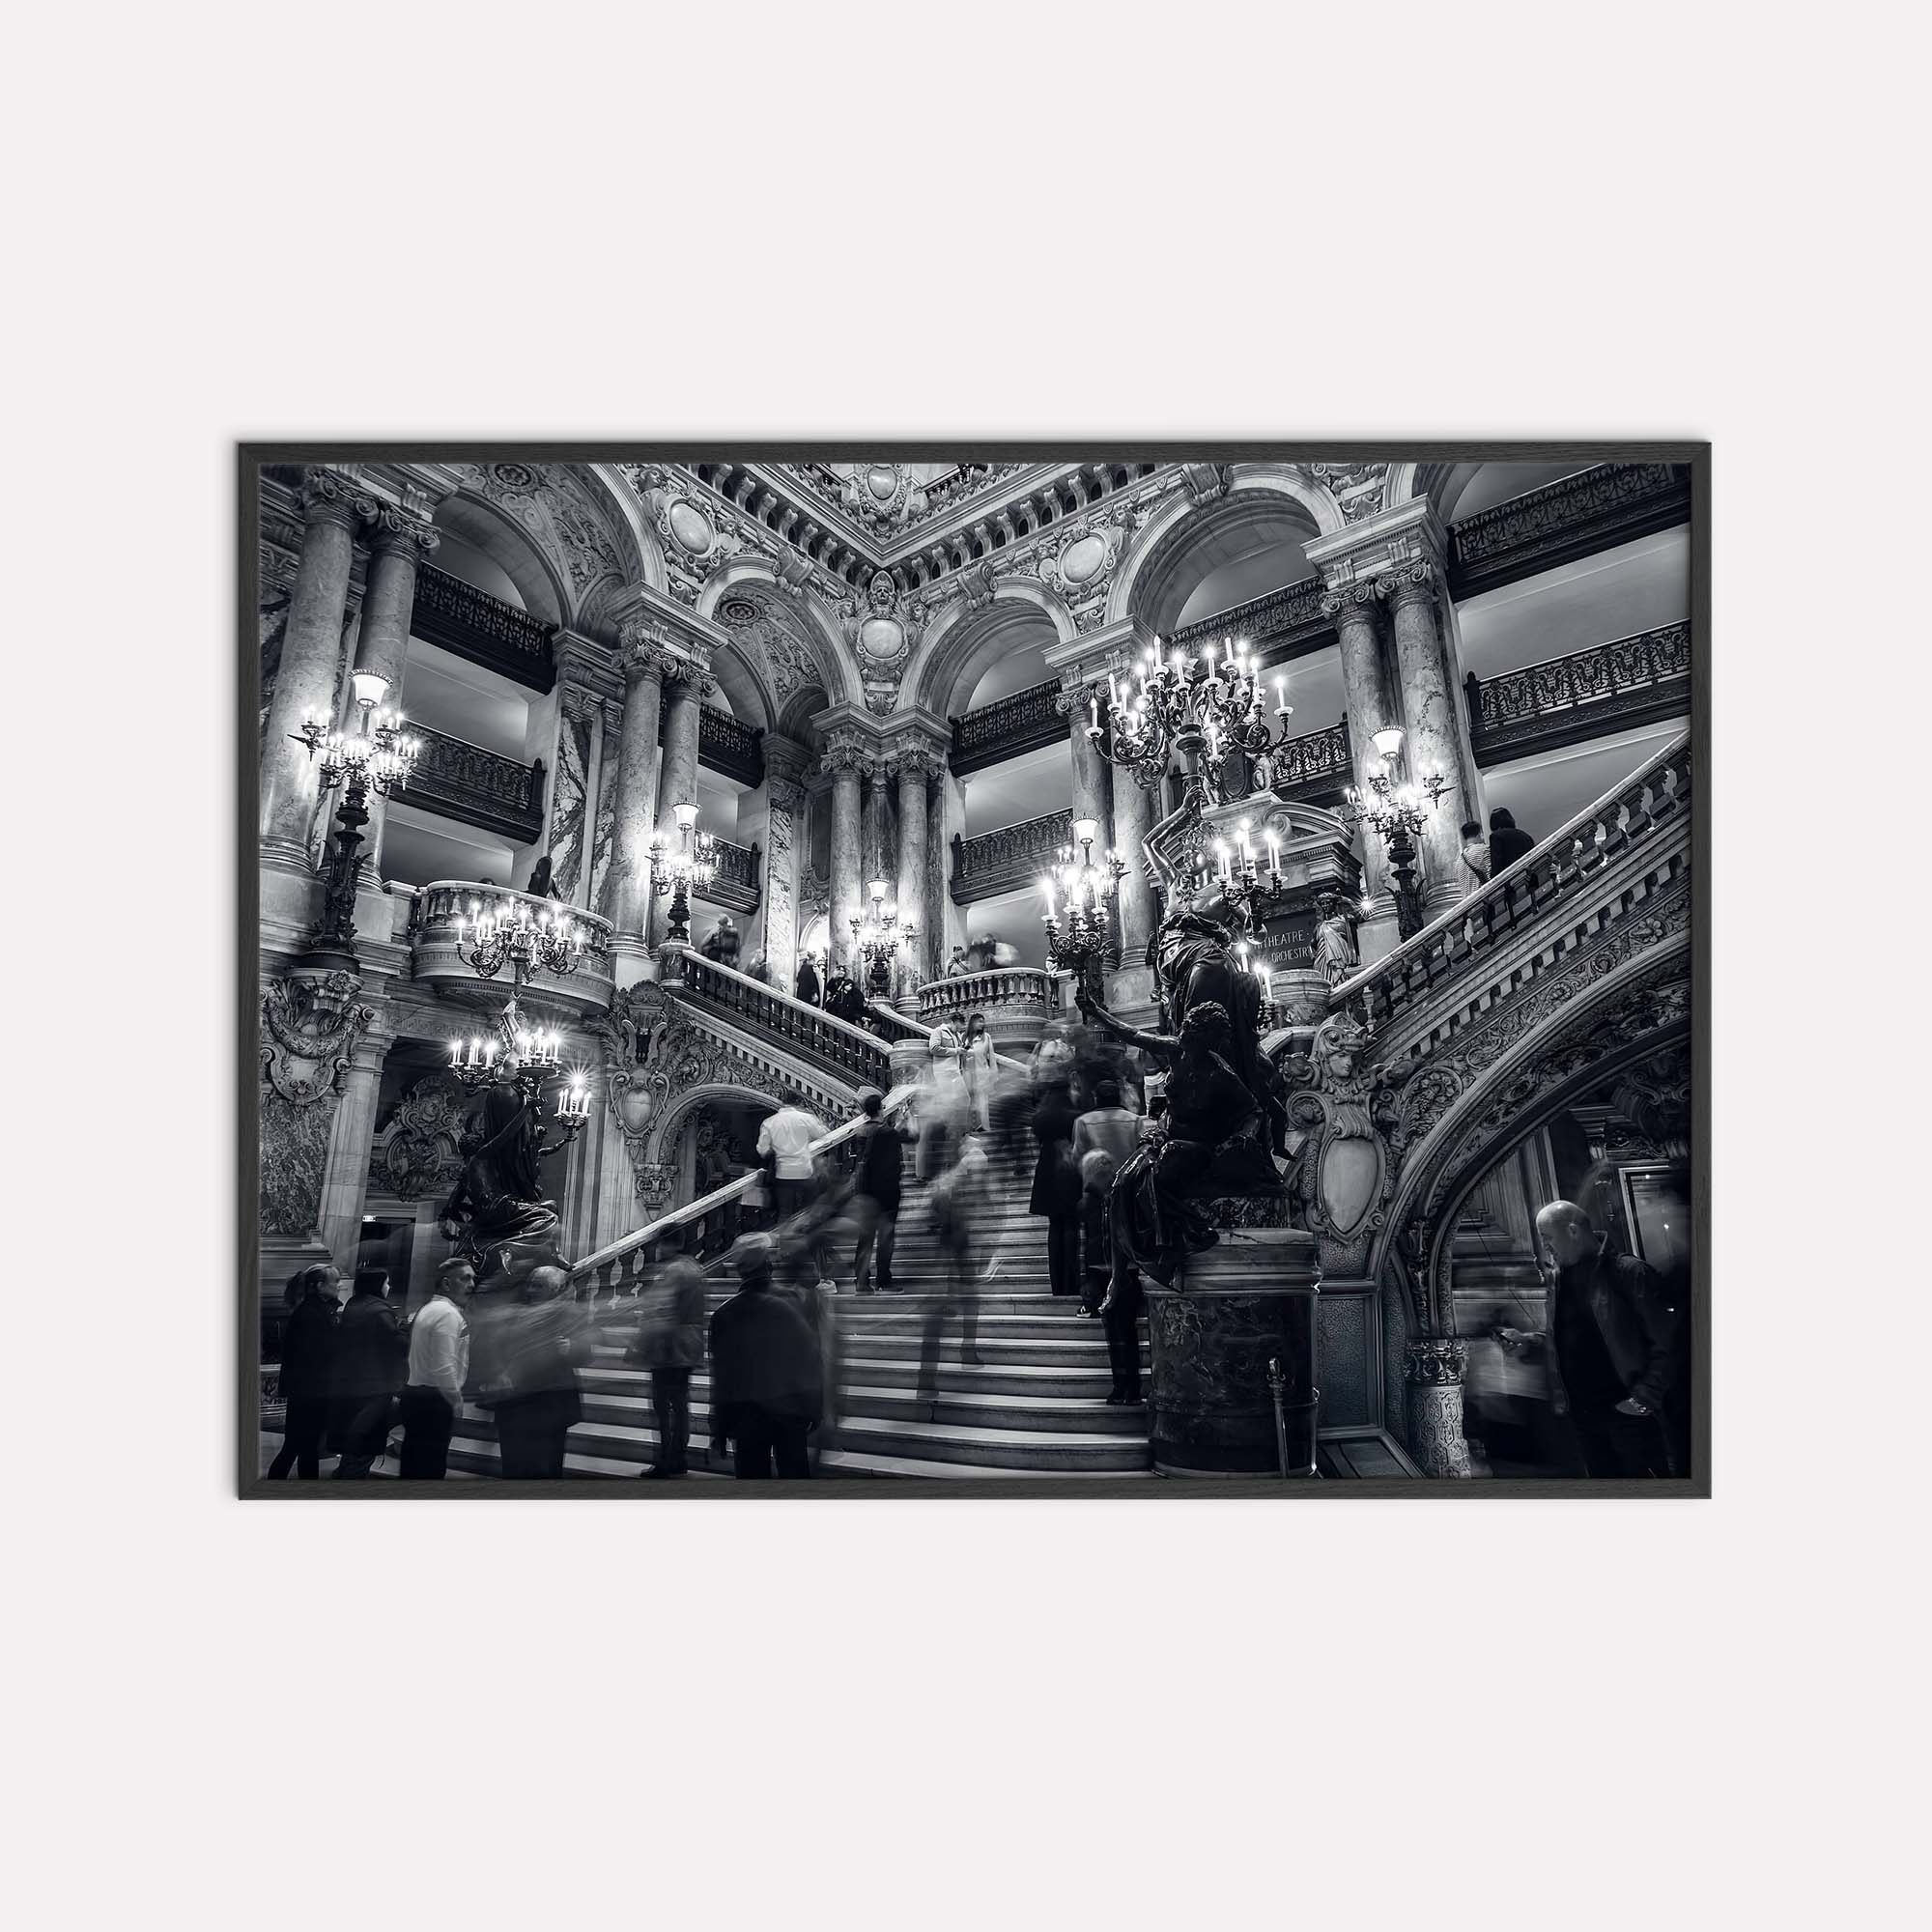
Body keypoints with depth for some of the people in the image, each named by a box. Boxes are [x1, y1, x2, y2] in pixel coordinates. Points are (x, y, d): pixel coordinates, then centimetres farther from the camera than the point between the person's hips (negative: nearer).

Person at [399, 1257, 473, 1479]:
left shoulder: (427, 1309, 16)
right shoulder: (448, 1313, -16)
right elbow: (444, 1368, -23)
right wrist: (456, 1401, -11)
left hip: (414, 1393, 10)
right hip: (434, 1402, -10)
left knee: (413, 1466, 16)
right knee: (431, 1469, -4)